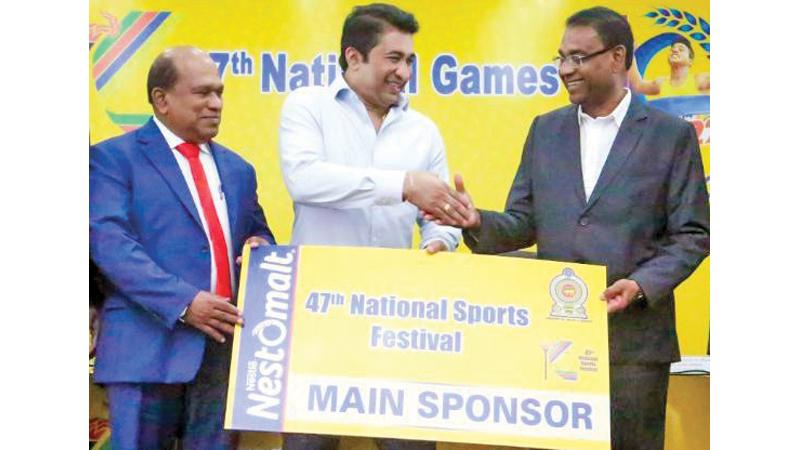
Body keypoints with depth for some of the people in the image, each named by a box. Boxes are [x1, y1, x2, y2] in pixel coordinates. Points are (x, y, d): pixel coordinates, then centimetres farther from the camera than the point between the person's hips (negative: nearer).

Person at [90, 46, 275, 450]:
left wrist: (261, 247, 0)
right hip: (150, 343, -5)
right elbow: (110, 242, -12)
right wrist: (182, 302, -22)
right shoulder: (114, 157, 0)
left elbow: (258, 234, 26)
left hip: (226, 341, 5)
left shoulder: (237, 169, 19)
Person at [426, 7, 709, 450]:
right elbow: (525, 224, 10)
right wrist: (478, 222, -11)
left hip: (633, 335, -3)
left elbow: (691, 235, -2)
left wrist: (643, 285, -18)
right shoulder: (546, 130, 10)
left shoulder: (671, 134, -1)